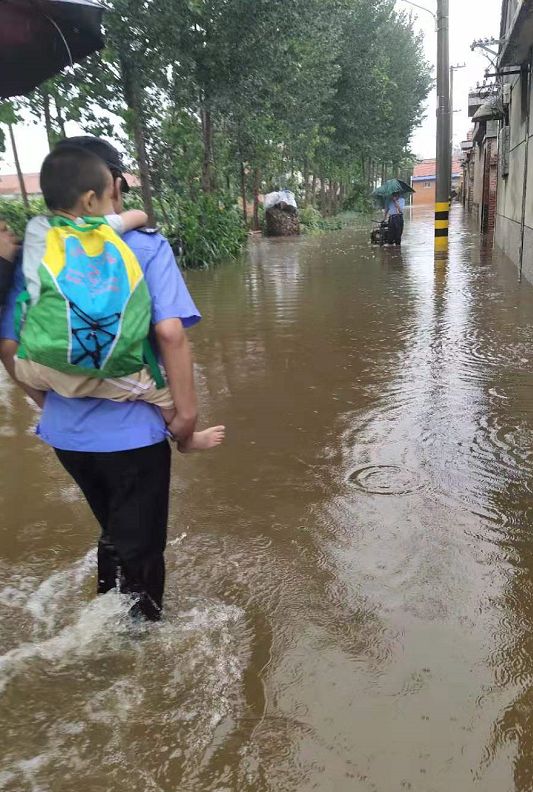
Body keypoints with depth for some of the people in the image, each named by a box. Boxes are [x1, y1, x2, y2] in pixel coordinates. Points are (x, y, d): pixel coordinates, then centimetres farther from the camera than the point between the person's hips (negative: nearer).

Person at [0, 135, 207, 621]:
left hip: (66, 431, 6)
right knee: (139, 547, 15)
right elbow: (170, 331, -23)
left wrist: (46, 401, 12)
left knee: (115, 534, 29)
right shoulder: (146, 246, -11)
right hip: (132, 429, -5)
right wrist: (187, 408, -14)